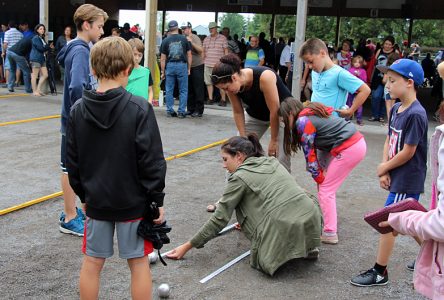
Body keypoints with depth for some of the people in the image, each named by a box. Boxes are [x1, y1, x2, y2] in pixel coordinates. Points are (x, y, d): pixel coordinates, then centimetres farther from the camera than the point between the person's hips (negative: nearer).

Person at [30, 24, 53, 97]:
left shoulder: (42, 38, 19)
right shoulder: (36, 38, -8)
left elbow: (44, 48, 13)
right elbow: (40, 48, -17)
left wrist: (49, 46, -6)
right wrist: (49, 46, -7)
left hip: (42, 58, 9)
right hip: (36, 58, -9)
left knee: (45, 75, 6)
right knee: (35, 75, -3)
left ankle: (38, 90, 15)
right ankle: (35, 91, 1)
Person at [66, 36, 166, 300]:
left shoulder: (78, 110, -3)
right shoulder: (140, 109, -16)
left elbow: (73, 161, 4)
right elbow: (152, 161, -15)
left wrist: (84, 195, 16)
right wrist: (157, 200, -5)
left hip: (96, 201, 4)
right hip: (133, 201, -3)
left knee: (92, 262, 14)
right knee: (138, 261, 10)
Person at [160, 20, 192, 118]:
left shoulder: (165, 41, 1)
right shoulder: (184, 39, 1)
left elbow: (163, 58, 2)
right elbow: (189, 55, 2)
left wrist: (162, 72, 8)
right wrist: (189, 68, 10)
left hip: (170, 66, 1)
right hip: (182, 65, -1)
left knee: (169, 90, 10)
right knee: (183, 90, 7)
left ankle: (170, 111, 11)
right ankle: (181, 112, 5)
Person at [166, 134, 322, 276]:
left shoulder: (239, 177, 1)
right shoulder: (272, 161, 19)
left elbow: (219, 219, 2)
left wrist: (187, 246, 10)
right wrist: (247, 222, 49)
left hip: (285, 229, -6)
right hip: (312, 221, 6)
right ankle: (306, 246, 11)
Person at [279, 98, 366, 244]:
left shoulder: (303, 122, -11)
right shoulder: (312, 113, 18)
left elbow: (310, 154, -7)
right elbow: (318, 148, 15)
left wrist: (319, 177, 2)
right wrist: (323, 170, 10)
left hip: (349, 149, -9)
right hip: (357, 142, 10)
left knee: (326, 189, -2)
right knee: (326, 185, 18)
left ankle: (330, 233, -1)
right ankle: (326, 218, 25)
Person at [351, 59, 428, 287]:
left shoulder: (415, 115, -21)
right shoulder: (396, 109, 5)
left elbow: (407, 152, -20)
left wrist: (384, 168, -7)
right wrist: (384, 172, -4)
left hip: (407, 181, -8)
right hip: (397, 177, 8)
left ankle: (380, 272, 9)